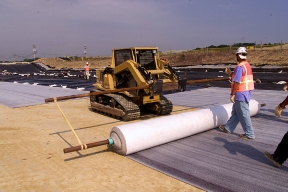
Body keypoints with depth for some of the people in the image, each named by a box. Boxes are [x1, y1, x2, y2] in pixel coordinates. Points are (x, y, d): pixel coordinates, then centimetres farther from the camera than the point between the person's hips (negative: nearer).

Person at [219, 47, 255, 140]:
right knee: (235, 112, 17)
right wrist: (231, 73, 16)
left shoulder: (239, 67, -19)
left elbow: (236, 82, -22)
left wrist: (232, 94, -17)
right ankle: (228, 128, 29)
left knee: (243, 114, -1)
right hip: (247, 92, 10)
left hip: (241, 94, -10)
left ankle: (249, 134, 8)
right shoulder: (247, 65, 11)